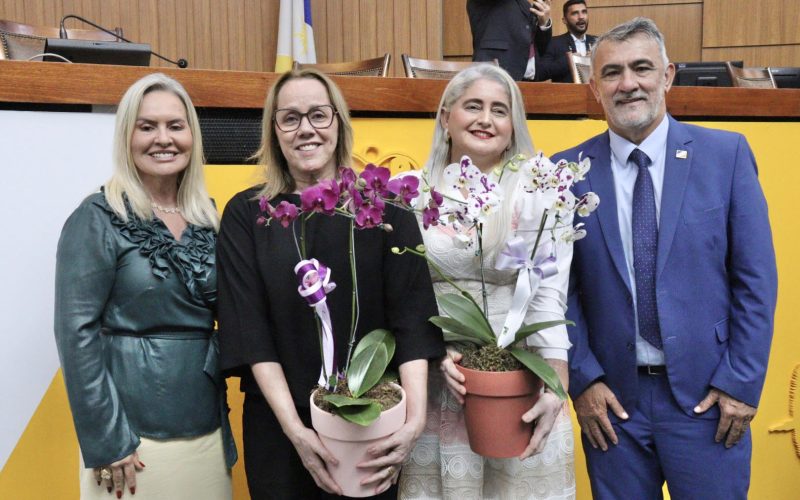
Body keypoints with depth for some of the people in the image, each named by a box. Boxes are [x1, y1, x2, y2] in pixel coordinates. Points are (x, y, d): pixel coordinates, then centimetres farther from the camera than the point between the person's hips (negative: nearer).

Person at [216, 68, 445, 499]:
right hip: (278, 424, 0)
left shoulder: (385, 205, -3)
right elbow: (250, 330, -8)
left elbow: (411, 315, -9)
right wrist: (295, 429, -16)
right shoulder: (246, 215, -2)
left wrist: (415, 416, -21)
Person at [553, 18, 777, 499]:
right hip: (611, 398, 1)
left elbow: (756, 278, -2)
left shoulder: (727, 153, -2)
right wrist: (583, 379, -5)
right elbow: (560, 288, 0)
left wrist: (742, 382, -5)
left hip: (707, 396, 0)